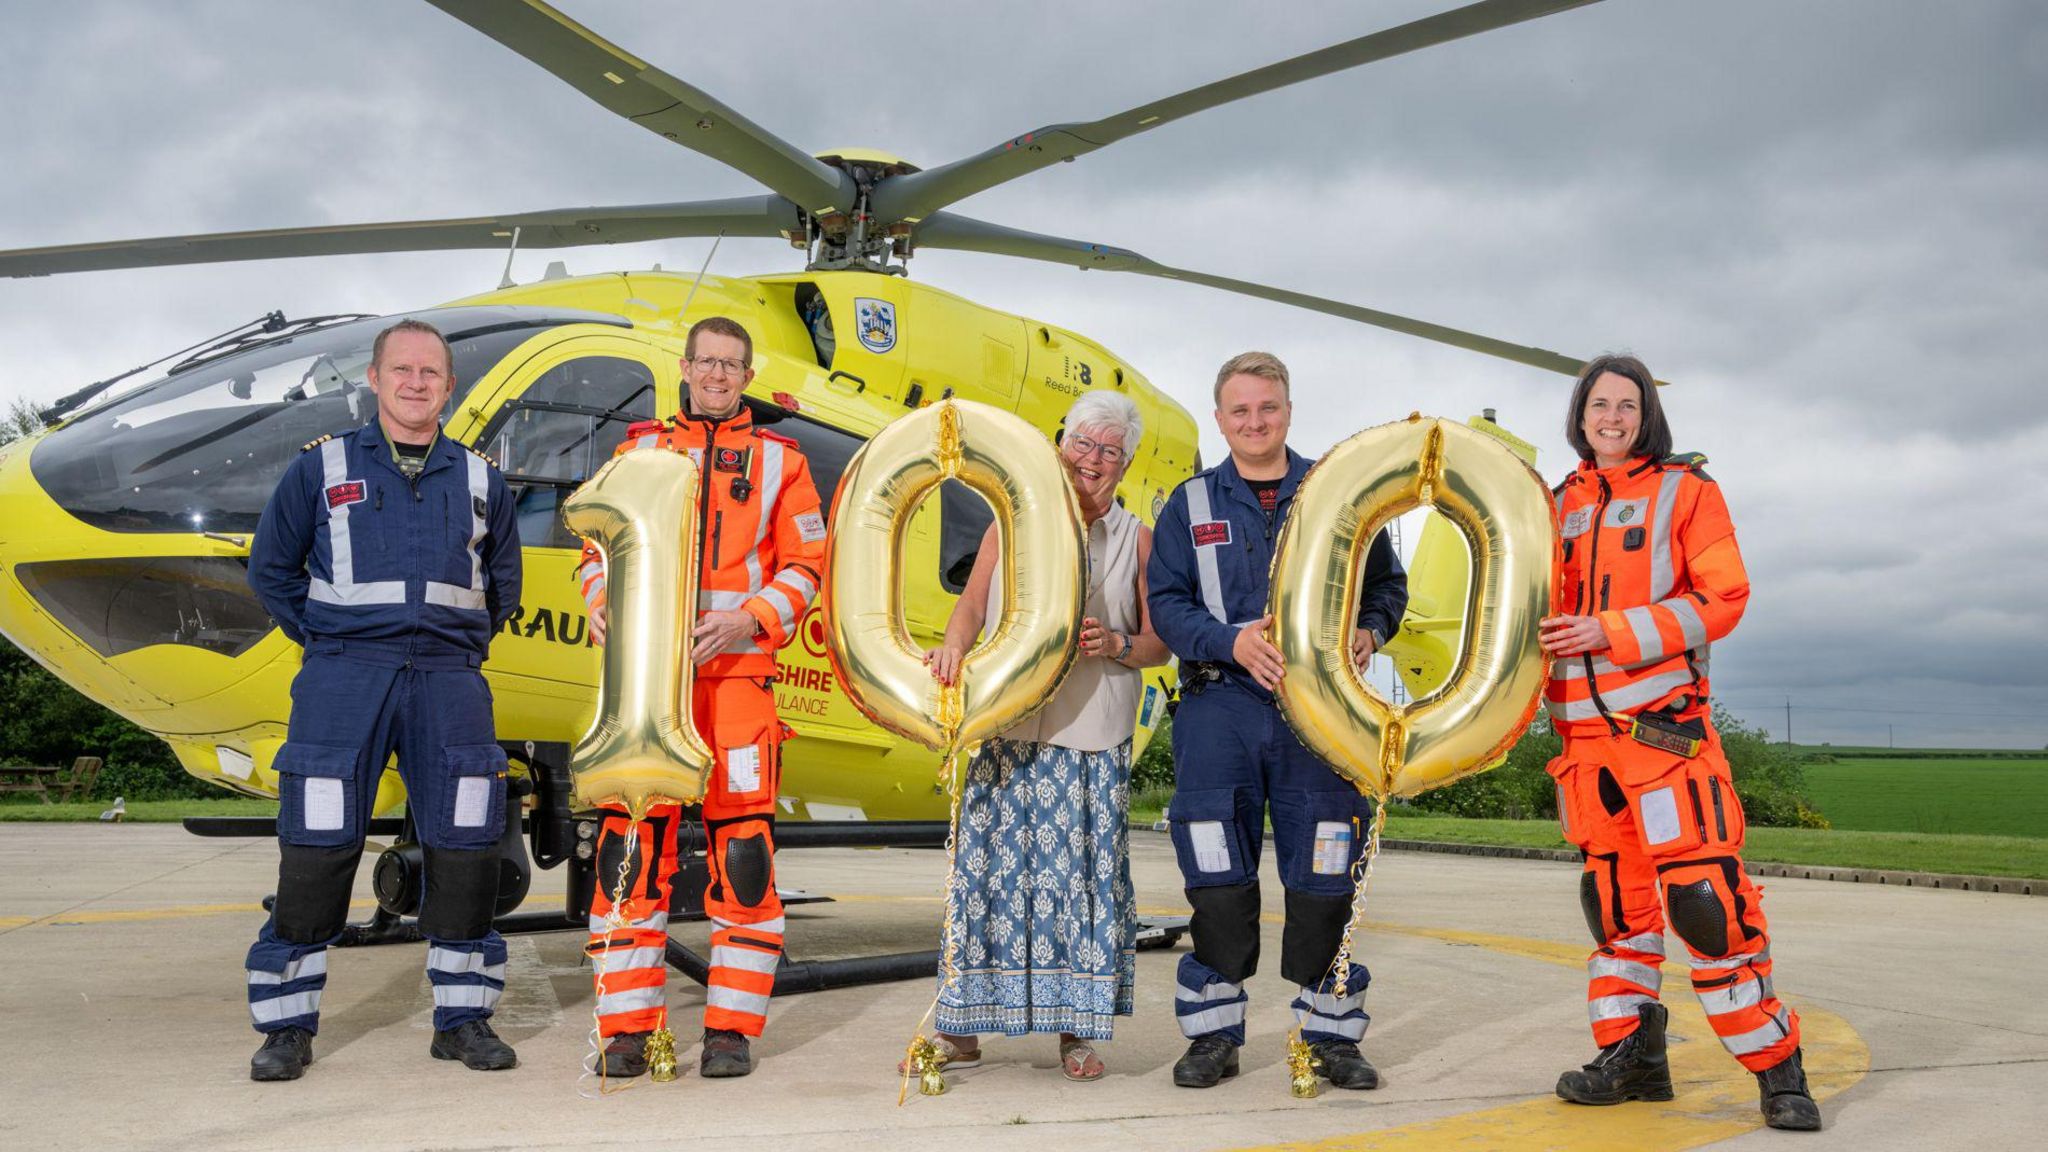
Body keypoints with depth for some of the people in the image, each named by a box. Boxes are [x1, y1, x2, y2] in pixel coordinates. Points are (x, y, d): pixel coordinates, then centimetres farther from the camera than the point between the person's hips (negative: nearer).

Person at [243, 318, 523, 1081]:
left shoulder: (479, 480, 13)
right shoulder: (322, 467, 7)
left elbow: (503, 579, 23)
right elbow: (270, 567, 13)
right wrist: (320, 638, 7)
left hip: (448, 681, 2)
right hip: (344, 676, -2)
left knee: (466, 850, -1)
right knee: (316, 849, -3)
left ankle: (463, 1018, 12)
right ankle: (288, 1026, 10)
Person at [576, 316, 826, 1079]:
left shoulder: (779, 460, 12)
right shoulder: (639, 451, 17)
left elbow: (804, 565, 6)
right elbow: (601, 545, 15)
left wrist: (747, 621, -11)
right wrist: (602, 605, -6)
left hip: (738, 672, -1)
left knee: (743, 847, -4)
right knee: (631, 843, -2)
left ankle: (731, 1030, 6)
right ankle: (629, 1030, 8)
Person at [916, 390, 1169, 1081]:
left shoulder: (1136, 540, 11)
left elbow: (1159, 642, 9)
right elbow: (971, 608, 6)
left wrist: (1117, 646, -11)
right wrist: (953, 646, -14)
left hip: (1094, 739, 0)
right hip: (1008, 731, 0)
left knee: (1084, 869, -1)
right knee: (987, 866, -1)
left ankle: (1077, 1030, 11)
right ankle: (962, 1026, 9)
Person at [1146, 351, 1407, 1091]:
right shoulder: (1191, 505, 10)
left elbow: (1387, 582, 15)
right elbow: (1166, 602, 3)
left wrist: (1370, 631, -7)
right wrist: (1232, 641, -15)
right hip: (1221, 705, 0)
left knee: (1322, 876, 3)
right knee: (1218, 877, 2)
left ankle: (1331, 1032, 16)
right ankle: (1214, 1031, 14)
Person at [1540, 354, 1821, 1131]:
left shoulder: (1685, 489, 2)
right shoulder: (1563, 504, 16)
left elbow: (1722, 598, -8)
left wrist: (1611, 631, -16)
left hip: (1664, 722, -5)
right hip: (1583, 727, 5)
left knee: (1703, 890, -11)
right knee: (1613, 892, 9)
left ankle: (1775, 1065, 1)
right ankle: (1631, 1056, 18)